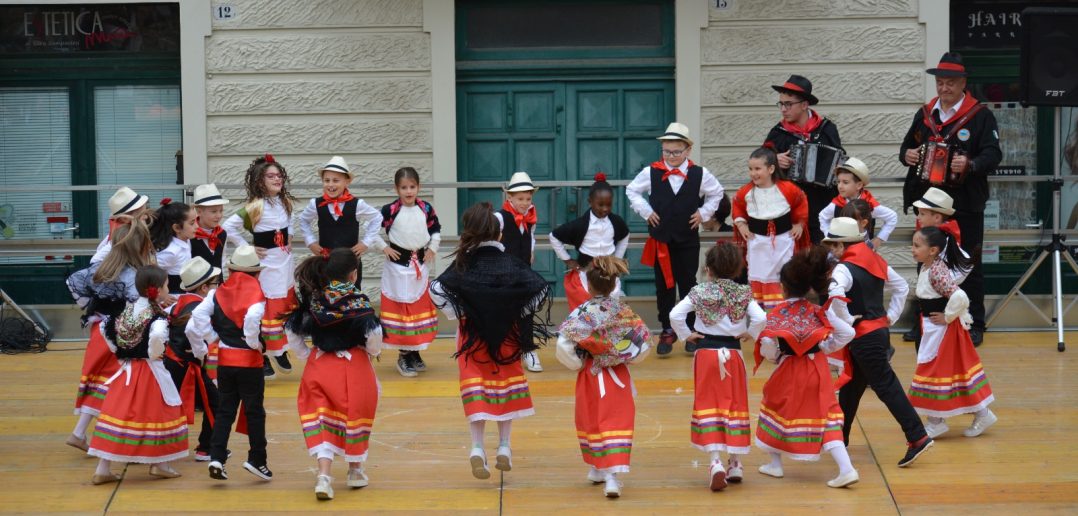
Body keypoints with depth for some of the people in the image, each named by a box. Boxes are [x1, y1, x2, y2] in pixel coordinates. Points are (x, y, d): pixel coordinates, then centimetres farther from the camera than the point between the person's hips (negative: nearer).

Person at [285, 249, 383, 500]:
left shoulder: (311, 298, 1)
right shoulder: (357, 301, -13)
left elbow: (292, 329, 6)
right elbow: (373, 334, -19)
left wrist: (306, 355, 14)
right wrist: (373, 352, 1)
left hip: (318, 364, 3)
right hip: (353, 364, -3)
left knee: (321, 420, 6)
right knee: (354, 414, 15)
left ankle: (324, 475, -11)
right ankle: (355, 470, 30)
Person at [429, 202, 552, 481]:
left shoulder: (464, 265, -9)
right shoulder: (511, 264, -7)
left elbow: (436, 290, -19)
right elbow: (541, 290, -13)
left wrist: (457, 314, -6)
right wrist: (520, 314, 0)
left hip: (473, 334, -1)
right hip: (507, 335, 1)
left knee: (475, 388, 4)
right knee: (506, 384, 16)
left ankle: (477, 448, -10)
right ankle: (504, 448, 20)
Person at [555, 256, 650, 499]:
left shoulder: (584, 312, -13)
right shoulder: (623, 311, -5)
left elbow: (564, 345, -20)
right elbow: (643, 342, -2)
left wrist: (577, 363, -3)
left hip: (592, 375, -1)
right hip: (618, 376, 1)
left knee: (591, 422, 17)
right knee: (617, 423, 2)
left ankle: (597, 469, 32)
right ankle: (613, 475, -12)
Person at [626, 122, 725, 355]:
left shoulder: (699, 174, -3)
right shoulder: (651, 173, -5)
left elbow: (716, 193, 13)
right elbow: (632, 191, 9)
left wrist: (703, 213, 2)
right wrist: (646, 211, -1)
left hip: (688, 240, 0)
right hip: (660, 239, 0)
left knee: (688, 284, 6)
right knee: (664, 286, 6)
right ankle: (667, 331, 15)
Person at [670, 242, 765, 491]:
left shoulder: (700, 292, -4)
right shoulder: (743, 294, -2)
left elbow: (675, 314, -13)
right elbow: (760, 318, -14)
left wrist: (686, 335, 1)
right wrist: (750, 334, 3)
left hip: (705, 353, -1)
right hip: (733, 353, 1)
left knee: (708, 407, 0)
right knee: (735, 406, 12)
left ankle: (716, 461, -14)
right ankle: (735, 463, 19)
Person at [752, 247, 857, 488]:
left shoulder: (779, 313, -11)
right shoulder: (818, 311, -1)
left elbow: (768, 344, -22)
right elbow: (847, 333, -2)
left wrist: (775, 357, 1)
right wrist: (824, 349, 10)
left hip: (790, 369, -3)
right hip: (817, 368, 3)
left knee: (776, 409, 21)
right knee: (824, 416, 4)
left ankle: (775, 464, 29)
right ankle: (846, 468, -11)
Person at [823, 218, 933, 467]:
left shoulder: (844, 269, -17)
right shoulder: (875, 261, 9)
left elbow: (835, 294, -38)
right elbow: (902, 287, 18)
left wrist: (846, 320, -23)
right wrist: (891, 316, 16)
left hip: (864, 337, -9)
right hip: (879, 330, 9)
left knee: (886, 386, -7)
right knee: (851, 387, 19)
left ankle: (917, 437, -10)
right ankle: (839, 436, 29)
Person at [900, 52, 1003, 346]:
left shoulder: (980, 115, -4)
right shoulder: (924, 115, 12)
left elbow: (993, 154, -12)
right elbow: (907, 146, 19)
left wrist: (970, 164, -30)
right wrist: (906, 155, -4)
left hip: (966, 205, -5)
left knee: (969, 266, 3)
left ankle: (974, 325, 11)